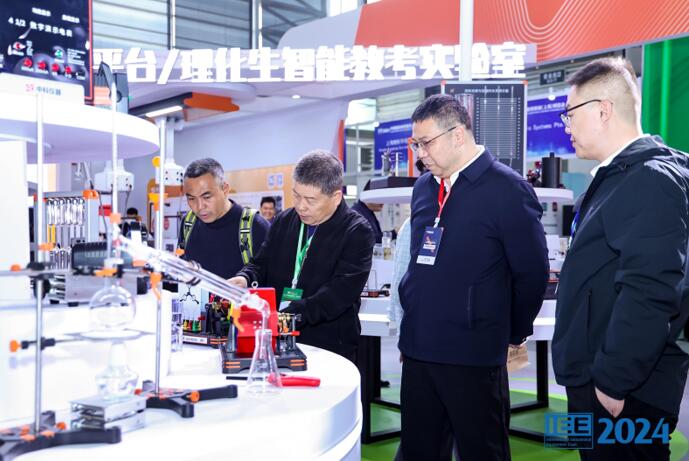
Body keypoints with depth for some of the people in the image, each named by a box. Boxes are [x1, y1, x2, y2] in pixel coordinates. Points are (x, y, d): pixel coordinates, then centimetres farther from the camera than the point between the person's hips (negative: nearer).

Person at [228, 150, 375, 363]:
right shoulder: (284, 221, 9)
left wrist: (283, 318, -28)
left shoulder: (357, 232, -9)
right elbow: (261, 264, 16)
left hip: (330, 350, -4)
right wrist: (245, 278, -8)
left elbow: (339, 294, -19)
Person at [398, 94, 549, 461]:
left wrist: (513, 335, 4)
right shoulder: (423, 187, 11)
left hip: (472, 357, -6)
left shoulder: (507, 189, -11)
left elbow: (532, 272, -7)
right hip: (418, 349, 6)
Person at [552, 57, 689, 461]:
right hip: (596, 382, 9)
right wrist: (598, 378, 17)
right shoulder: (616, 177, 14)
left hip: (626, 394, -9)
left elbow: (649, 295, -26)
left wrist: (613, 382, -21)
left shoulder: (652, 179, -17)